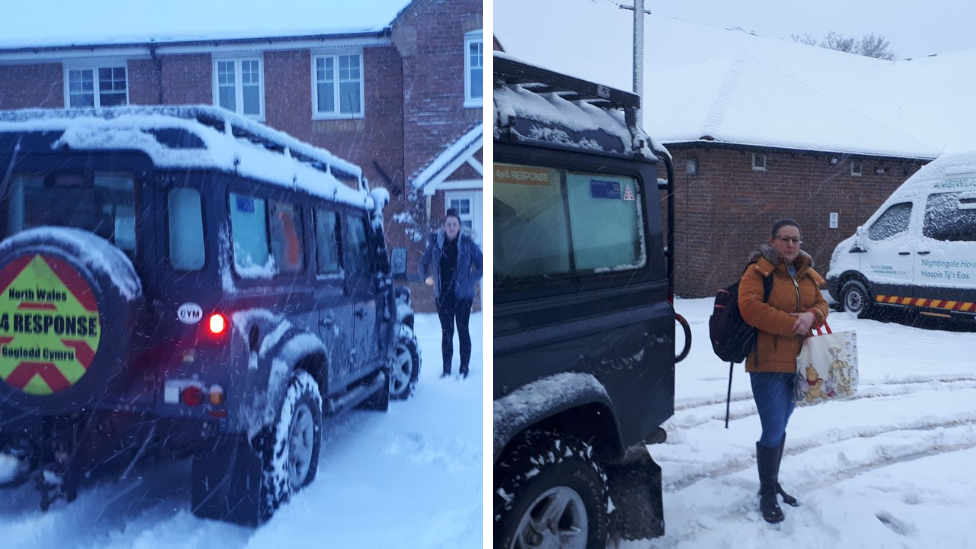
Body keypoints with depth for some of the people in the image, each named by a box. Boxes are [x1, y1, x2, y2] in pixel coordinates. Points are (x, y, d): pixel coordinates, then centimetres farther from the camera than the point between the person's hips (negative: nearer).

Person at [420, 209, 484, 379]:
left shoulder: (467, 243, -6)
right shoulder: (436, 242, 2)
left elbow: (482, 265, 0)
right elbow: (423, 263, 17)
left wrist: (470, 280, -8)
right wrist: (426, 277, 3)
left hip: (462, 295, -2)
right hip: (442, 295, 3)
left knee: (462, 331, 3)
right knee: (446, 332, 8)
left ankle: (464, 370, 12)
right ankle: (446, 370, 15)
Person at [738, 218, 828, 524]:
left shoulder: (807, 275, 13)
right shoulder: (758, 272, -10)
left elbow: (821, 305, 15)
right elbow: (750, 308, -22)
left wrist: (812, 315, -9)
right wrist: (791, 323, -19)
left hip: (798, 363, 7)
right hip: (768, 363, -7)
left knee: (780, 427, 18)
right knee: (773, 431, -6)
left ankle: (773, 484, 32)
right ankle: (767, 495, 9)